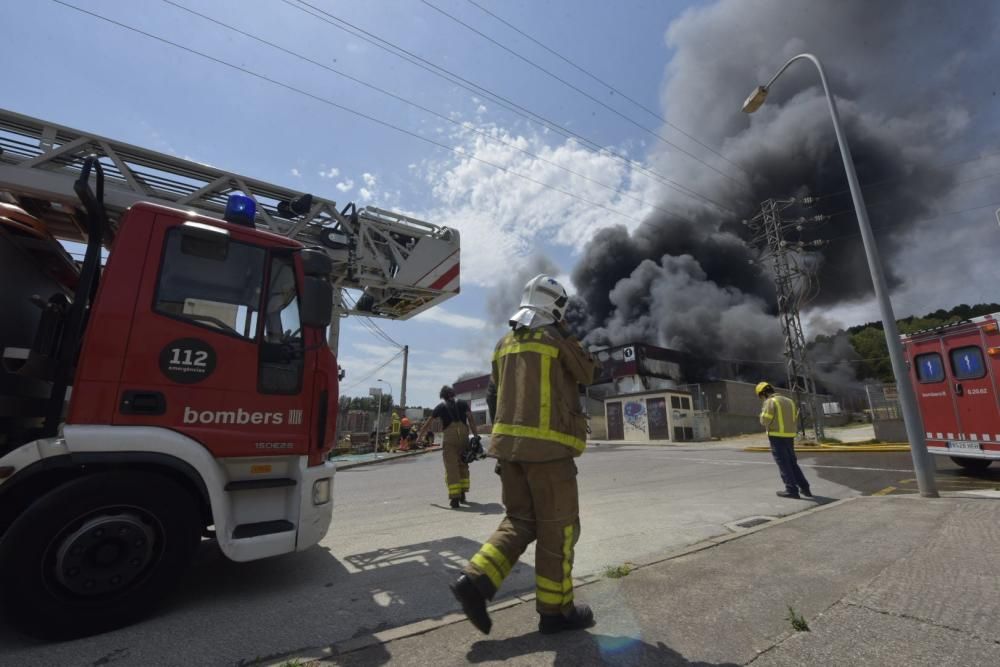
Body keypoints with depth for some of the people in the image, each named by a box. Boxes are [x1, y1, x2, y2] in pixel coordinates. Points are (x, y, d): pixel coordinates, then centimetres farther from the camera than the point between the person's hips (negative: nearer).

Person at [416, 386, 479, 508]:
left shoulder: (440, 406, 15)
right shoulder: (462, 404, 16)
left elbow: (427, 424, 21)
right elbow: (471, 419, 2)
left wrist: (419, 437, 32)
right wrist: (476, 436, 0)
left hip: (448, 437, -2)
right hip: (463, 436, 2)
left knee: (451, 467, 1)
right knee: (463, 464, 17)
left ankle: (454, 498, -5)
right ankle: (462, 494, 19)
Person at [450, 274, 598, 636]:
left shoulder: (505, 343, 12)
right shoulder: (556, 338, -7)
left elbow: (492, 396, 14)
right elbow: (588, 374, 8)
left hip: (509, 443, 7)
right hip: (547, 445, -7)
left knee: (520, 521, 18)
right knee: (558, 527, 8)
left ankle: (475, 580, 7)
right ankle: (555, 609, 20)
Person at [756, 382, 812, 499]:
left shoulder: (770, 402, -11)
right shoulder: (789, 401, 13)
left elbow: (764, 421, -15)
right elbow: (795, 420, 16)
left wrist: (763, 412, 3)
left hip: (777, 436, -7)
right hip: (790, 436, 8)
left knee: (783, 464, 0)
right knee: (792, 463, 18)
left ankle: (792, 490, 2)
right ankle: (804, 488, 20)